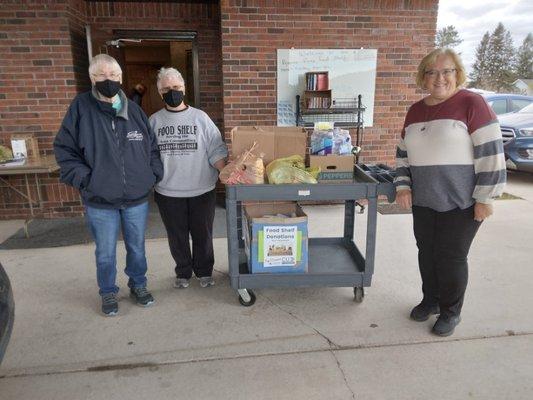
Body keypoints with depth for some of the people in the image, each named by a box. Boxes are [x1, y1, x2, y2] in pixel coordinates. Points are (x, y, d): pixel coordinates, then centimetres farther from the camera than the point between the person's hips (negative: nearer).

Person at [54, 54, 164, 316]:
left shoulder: (134, 110, 3)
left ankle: (138, 285, 37)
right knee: (106, 252, 12)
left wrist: (154, 174, 0)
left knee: (137, 247, 16)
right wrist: (84, 179, -11)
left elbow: (152, 146, 11)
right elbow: (64, 148, -3)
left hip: (137, 197, 2)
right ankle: (108, 292, 34)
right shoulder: (81, 107, -5)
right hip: (99, 200, -2)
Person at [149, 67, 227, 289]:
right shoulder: (154, 121, 3)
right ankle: (183, 272, 34)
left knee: (203, 234, 11)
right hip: (168, 192, 1)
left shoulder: (200, 117, -1)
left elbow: (216, 152, -4)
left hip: (202, 190, -1)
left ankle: (204, 271, 32)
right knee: (177, 236, 13)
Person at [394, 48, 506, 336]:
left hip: (460, 203, -5)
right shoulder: (415, 111, 10)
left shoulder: (471, 103, -8)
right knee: (427, 253, 13)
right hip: (423, 202, 5)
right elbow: (403, 153, 15)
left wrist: (485, 197, -15)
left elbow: (491, 152, -12)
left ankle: (451, 311, 24)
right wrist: (403, 186, 3)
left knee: (451, 257, 3)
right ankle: (430, 300, 35)